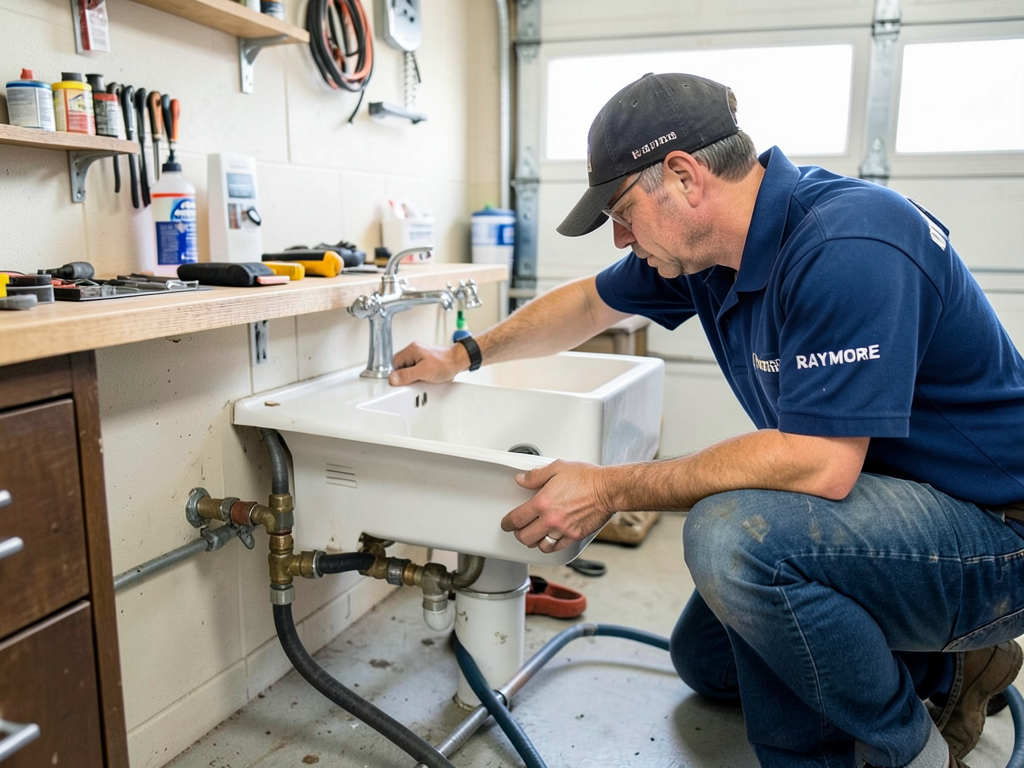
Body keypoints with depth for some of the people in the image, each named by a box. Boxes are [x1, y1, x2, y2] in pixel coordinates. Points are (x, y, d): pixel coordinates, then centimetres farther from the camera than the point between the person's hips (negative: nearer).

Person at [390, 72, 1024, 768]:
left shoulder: (847, 250, -30)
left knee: (731, 533, -34)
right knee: (705, 659, 17)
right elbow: (590, 303, 12)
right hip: (881, 500, 9)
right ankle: (944, 669, 23)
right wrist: (464, 355, 18)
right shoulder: (707, 244, -2)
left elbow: (820, 463, -35)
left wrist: (611, 489, -28)